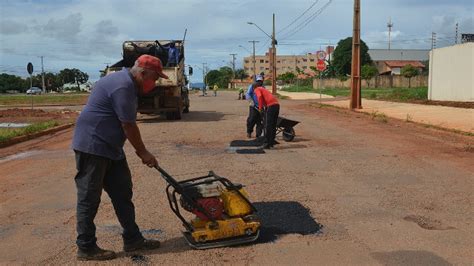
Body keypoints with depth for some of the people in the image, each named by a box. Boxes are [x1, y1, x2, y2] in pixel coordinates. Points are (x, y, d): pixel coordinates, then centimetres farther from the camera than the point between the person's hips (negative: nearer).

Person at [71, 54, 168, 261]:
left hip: (109, 148, 11)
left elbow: (126, 124, 19)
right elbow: (128, 125, -19)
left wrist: (140, 151, 18)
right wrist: (143, 153, -8)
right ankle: (86, 248, 12)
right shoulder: (123, 86, -20)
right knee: (89, 199, 0)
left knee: (122, 193, 12)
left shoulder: (126, 82, 14)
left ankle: (132, 239, 20)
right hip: (92, 147, -11)